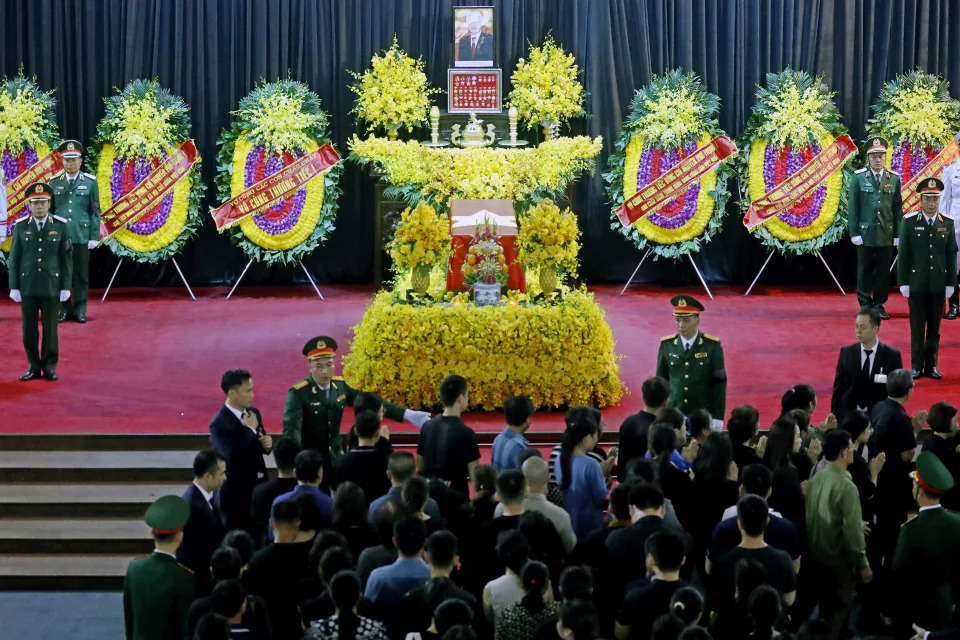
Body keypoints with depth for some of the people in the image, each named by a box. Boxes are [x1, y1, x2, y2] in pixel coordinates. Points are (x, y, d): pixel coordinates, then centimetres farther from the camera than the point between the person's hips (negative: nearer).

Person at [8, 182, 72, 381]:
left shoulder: (60, 226, -3)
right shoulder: (21, 226, -1)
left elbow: (67, 258, -1)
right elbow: (14, 258, 2)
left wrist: (66, 287, -4)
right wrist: (14, 287, -2)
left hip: (51, 286, -1)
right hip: (27, 286, 1)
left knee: (50, 328, 4)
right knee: (28, 328, 4)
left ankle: (49, 366, 13)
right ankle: (33, 366, 14)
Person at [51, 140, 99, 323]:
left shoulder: (90, 182, 1)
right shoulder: (54, 182, 5)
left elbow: (95, 211, 2)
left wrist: (94, 237, -3)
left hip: (82, 236, -1)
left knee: (81, 274, 4)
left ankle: (80, 309, 11)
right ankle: (64, 308, 14)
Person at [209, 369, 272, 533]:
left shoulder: (253, 413, 4)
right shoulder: (219, 423, -20)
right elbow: (234, 456, -32)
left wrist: (267, 443, -7)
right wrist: (250, 430, -22)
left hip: (258, 488, 7)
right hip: (236, 494, -7)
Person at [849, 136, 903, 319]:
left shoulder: (894, 179, 5)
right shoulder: (858, 177, -1)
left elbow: (898, 208, 7)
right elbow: (852, 207, -1)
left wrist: (897, 234, 4)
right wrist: (854, 233, -5)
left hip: (886, 235, 2)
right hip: (865, 234, -2)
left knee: (883, 272, 5)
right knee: (865, 271, 4)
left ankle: (879, 305, 15)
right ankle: (865, 305, 13)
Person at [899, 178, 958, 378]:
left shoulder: (947, 223, 1)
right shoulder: (909, 221, -4)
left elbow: (952, 255, 3)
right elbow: (903, 254, -3)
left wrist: (951, 283, 0)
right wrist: (903, 282, -5)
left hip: (938, 284, 2)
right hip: (916, 283, -2)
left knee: (934, 327, 7)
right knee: (917, 327, 3)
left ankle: (931, 365, 15)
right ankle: (917, 366, 10)